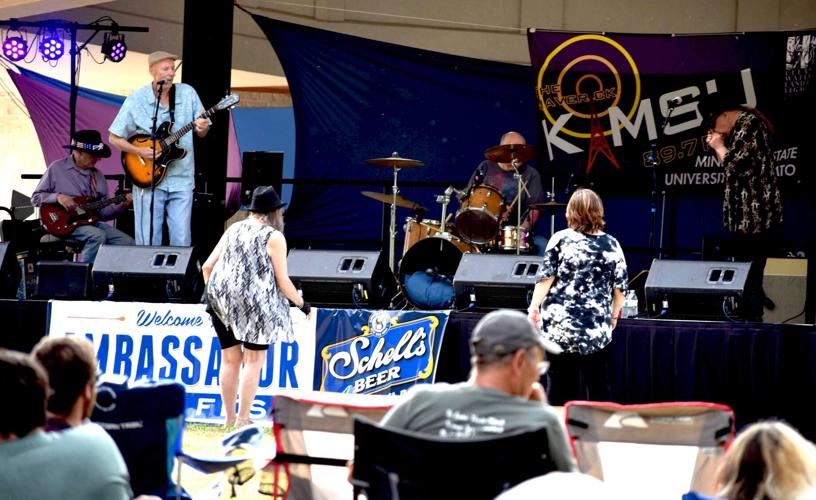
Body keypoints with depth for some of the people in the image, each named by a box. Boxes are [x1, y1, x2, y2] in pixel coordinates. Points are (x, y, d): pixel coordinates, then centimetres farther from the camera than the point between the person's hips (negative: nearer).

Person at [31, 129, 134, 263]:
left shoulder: (98, 176, 13)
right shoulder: (57, 168, -1)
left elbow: (103, 211, 14)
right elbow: (36, 197, 2)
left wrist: (123, 206, -3)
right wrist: (58, 197, -15)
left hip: (91, 221, 6)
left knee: (127, 242, -13)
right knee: (98, 236, -33)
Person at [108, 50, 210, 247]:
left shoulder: (188, 93, 2)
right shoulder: (136, 100, -3)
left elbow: (201, 133, 9)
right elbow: (114, 137, 1)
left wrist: (202, 128, -15)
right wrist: (140, 151, -14)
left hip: (182, 180, 2)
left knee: (182, 241, 0)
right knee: (148, 240, -1)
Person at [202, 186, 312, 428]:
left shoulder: (233, 229, 12)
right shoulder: (274, 237, -4)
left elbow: (207, 266, 11)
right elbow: (282, 281, -6)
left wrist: (214, 293, 24)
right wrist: (302, 304, 7)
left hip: (222, 300, 6)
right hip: (254, 303, -6)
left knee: (230, 359, 12)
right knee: (254, 361, 2)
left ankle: (230, 418, 16)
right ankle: (242, 419, -2)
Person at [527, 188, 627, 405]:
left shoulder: (560, 239, -2)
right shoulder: (612, 245, 3)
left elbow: (545, 277, -5)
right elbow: (620, 287, 7)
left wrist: (534, 307, 1)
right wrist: (614, 316, 20)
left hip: (559, 325, -1)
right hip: (596, 328, 1)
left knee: (560, 383, 4)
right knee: (598, 386, 8)